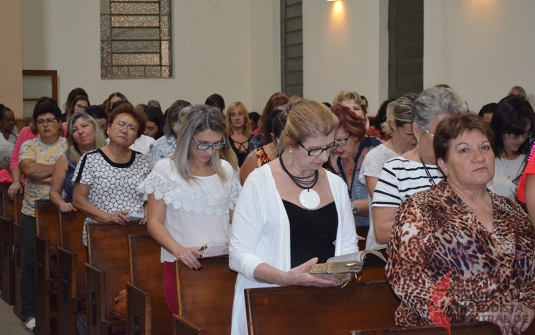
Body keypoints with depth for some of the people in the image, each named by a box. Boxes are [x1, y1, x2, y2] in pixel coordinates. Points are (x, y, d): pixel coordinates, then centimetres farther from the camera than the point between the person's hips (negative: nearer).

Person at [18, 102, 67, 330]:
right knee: (31, 263, 4)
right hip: (33, 213, 1)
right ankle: (29, 312, 13)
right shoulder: (28, 146, 3)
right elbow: (28, 169, -16)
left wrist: (41, 174, -16)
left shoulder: (68, 146, 2)